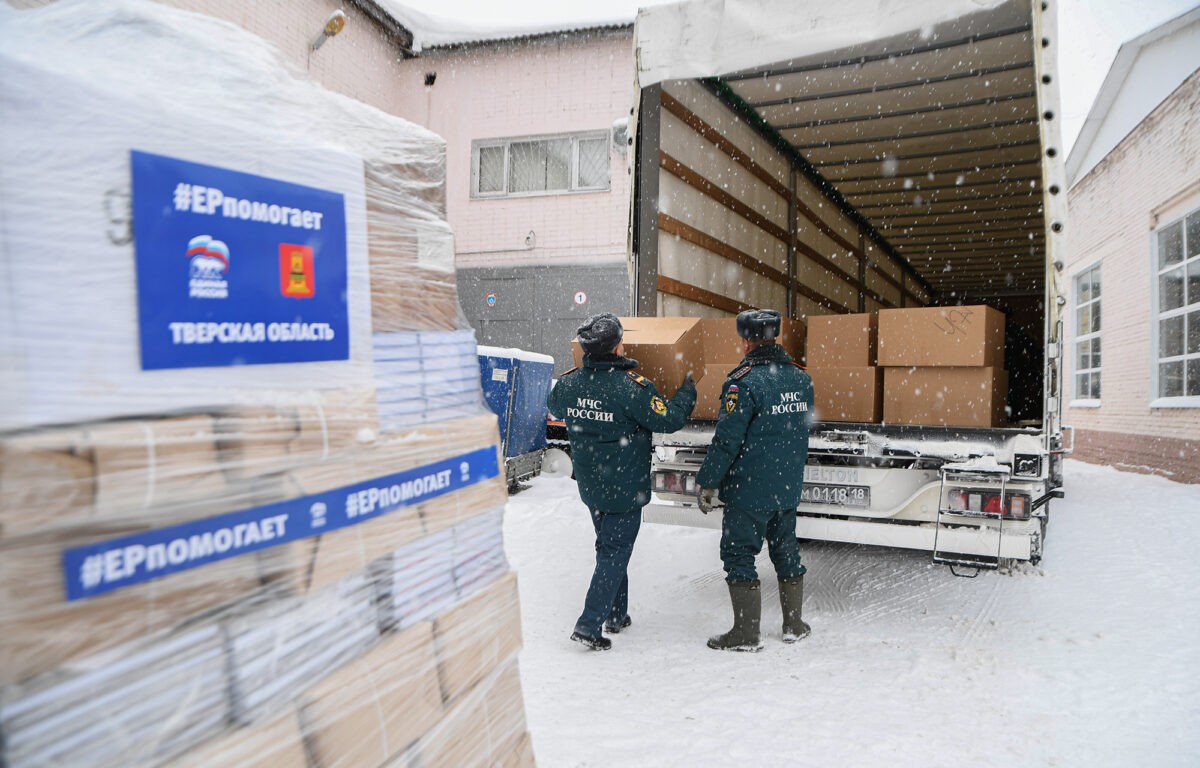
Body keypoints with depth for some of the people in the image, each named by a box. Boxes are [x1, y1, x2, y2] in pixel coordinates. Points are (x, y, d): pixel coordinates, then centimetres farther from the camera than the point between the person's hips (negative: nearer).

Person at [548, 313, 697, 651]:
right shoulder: (633, 386, -23)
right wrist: (688, 388, 1)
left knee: (608, 547, 22)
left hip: (590, 487, 6)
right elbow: (669, 420, -15)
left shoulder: (569, 382, -5)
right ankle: (588, 625, 1)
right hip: (624, 489, -6)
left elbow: (554, 406, 17)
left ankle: (617, 614, 34)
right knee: (615, 553, 5)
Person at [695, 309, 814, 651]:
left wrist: (707, 482, -11)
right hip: (789, 487, 7)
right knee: (786, 549, 18)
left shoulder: (744, 381, -18)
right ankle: (794, 625, 28)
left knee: (739, 553, 4)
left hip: (750, 489, -7)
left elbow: (727, 439, -18)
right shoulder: (801, 378, 5)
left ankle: (746, 633, 8)